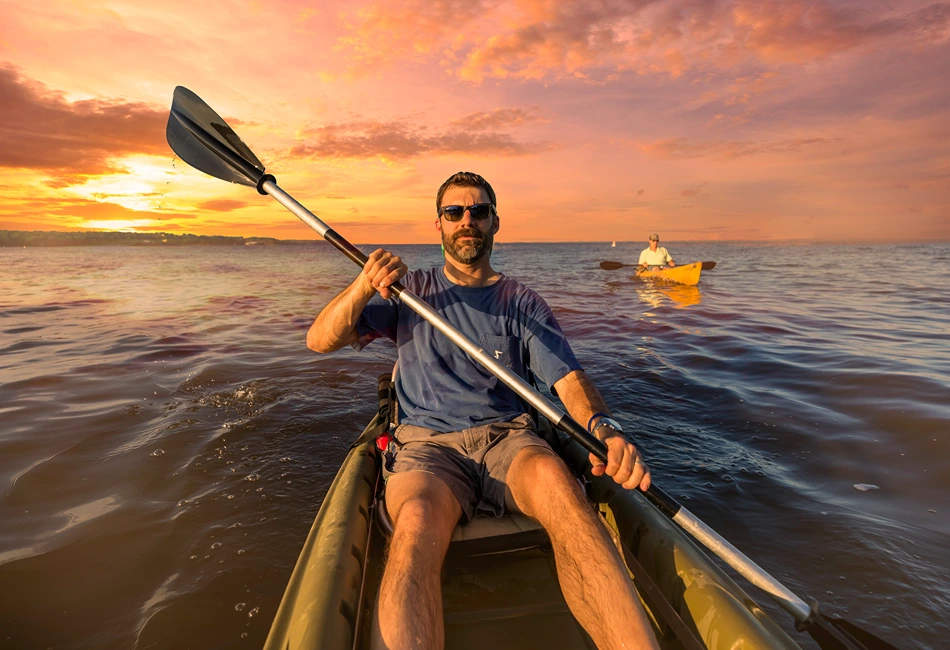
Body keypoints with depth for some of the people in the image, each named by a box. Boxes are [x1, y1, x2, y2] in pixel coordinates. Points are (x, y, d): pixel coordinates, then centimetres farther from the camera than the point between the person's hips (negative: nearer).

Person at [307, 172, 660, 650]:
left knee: (555, 481, -34)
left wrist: (602, 425, -21)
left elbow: (569, 379, 2)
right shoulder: (410, 292, 13)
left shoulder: (523, 304, 14)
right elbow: (319, 341, 6)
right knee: (417, 521, -35)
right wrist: (363, 287, -14)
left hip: (507, 439, 1)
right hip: (427, 445, 0)